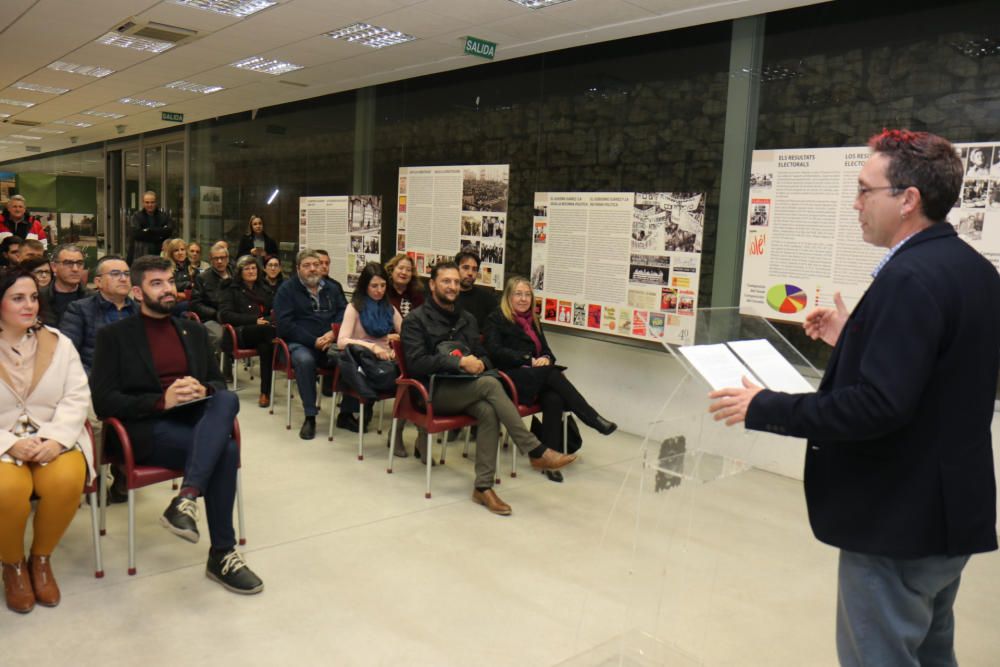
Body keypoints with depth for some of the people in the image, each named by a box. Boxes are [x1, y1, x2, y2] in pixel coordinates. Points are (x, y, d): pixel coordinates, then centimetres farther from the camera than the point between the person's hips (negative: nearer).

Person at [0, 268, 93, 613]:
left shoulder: (59, 343, 8)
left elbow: (77, 398, 1)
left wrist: (56, 439, -16)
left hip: (54, 439, 1)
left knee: (66, 481, -31)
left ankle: (41, 559, -2)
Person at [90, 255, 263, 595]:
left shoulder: (194, 331, 20)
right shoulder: (114, 335, 5)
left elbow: (218, 382, 19)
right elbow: (103, 401, -4)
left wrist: (202, 389, -7)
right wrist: (162, 401, -19)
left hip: (195, 419, 5)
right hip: (147, 429, -4)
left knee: (227, 399, -32)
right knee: (226, 450, -31)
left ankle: (186, 499, -42)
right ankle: (222, 554, -23)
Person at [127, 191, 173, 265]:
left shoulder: (163, 215, 9)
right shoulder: (136, 216, 6)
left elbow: (169, 231, -7)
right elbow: (135, 233, -10)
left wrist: (149, 230, -11)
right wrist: (159, 235, -11)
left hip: (160, 253, 1)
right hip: (141, 254, -1)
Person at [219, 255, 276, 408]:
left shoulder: (264, 290, 29)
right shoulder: (231, 290, 17)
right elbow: (225, 315, 2)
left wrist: (265, 320, -7)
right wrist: (254, 320, -10)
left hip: (262, 332, 3)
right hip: (240, 334, -3)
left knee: (265, 345, -37)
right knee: (270, 329, -37)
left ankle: (265, 392, -37)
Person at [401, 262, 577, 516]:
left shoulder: (467, 319, 20)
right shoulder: (416, 320, 1)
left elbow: (483, 356, 21)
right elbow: (416, 363, -12)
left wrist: (479, 363, -6)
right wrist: (459, 363, -20)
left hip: (464, 389, 5)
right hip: (433, 391, -5)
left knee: (489, 412, -30)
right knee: (490, 384, -31)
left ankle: (483, 487, -25)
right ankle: (536, 451, -29)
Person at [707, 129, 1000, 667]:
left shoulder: (910, 277, -23)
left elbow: (879, 405, -29)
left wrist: (765, 408, -21)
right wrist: (853, 339, 13)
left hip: (899, 519, -10)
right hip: (947, 508, 10)